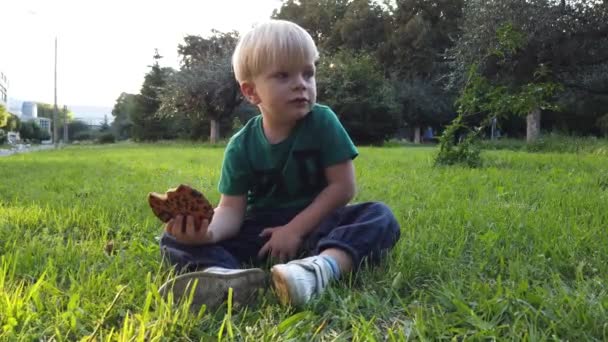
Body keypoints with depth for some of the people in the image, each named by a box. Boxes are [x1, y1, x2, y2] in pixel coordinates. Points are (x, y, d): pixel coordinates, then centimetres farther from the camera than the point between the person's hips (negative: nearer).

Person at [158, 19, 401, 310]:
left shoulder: (323, 122, -9)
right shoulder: (241, 146, -6)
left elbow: (343, 186, -11)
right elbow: (231, 208, -11)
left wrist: (295, 229, -16)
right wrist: (209, 231, -35)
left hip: (314, 224, 0)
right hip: (262, 230, 1)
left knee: (381, 216, -27)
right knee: (174, 240, -17)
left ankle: (323, 266, -53)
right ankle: (227, 276, -49)